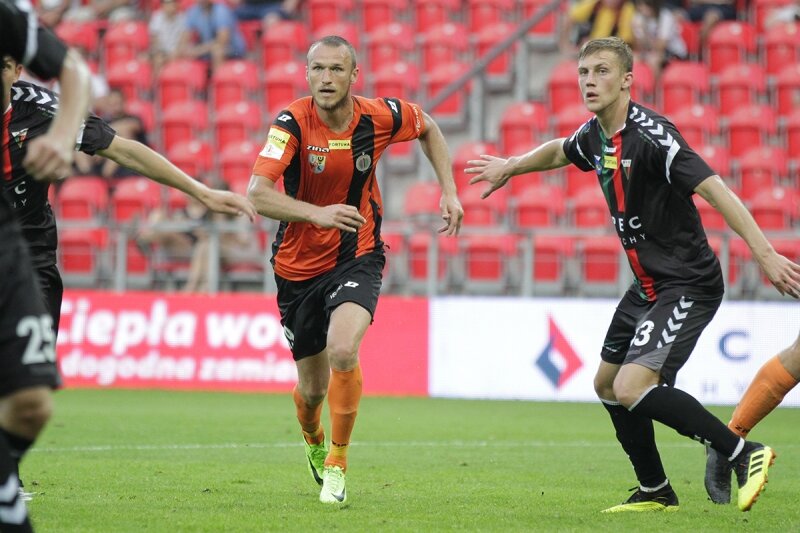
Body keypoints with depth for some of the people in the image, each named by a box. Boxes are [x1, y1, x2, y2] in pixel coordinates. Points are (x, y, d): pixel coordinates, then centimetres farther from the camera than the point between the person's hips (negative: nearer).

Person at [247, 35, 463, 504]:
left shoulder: (380, 117, -11)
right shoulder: (292, 124, -19)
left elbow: (428, 128, 13)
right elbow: (257, 193, -30)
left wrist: (450, 191, 5)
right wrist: (318, 213, -44)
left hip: (357, 258, 0)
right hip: (299, 266, 0)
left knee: (343, 352, -28)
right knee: (313, 386, 10)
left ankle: (338, 463, -9)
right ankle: (313, 442, 47)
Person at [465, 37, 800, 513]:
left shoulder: (650, 134, -22)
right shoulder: (595, 135, 5)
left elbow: (715, 189, -29)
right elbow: (560, 152, 31)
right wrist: (510, 166, 36)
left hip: (688, 285, -10)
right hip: (648, 286, 10)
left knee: (632, 389, -21)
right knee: (607, 385, 17)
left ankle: (744, 453, -14)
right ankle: (656, 492, 30)